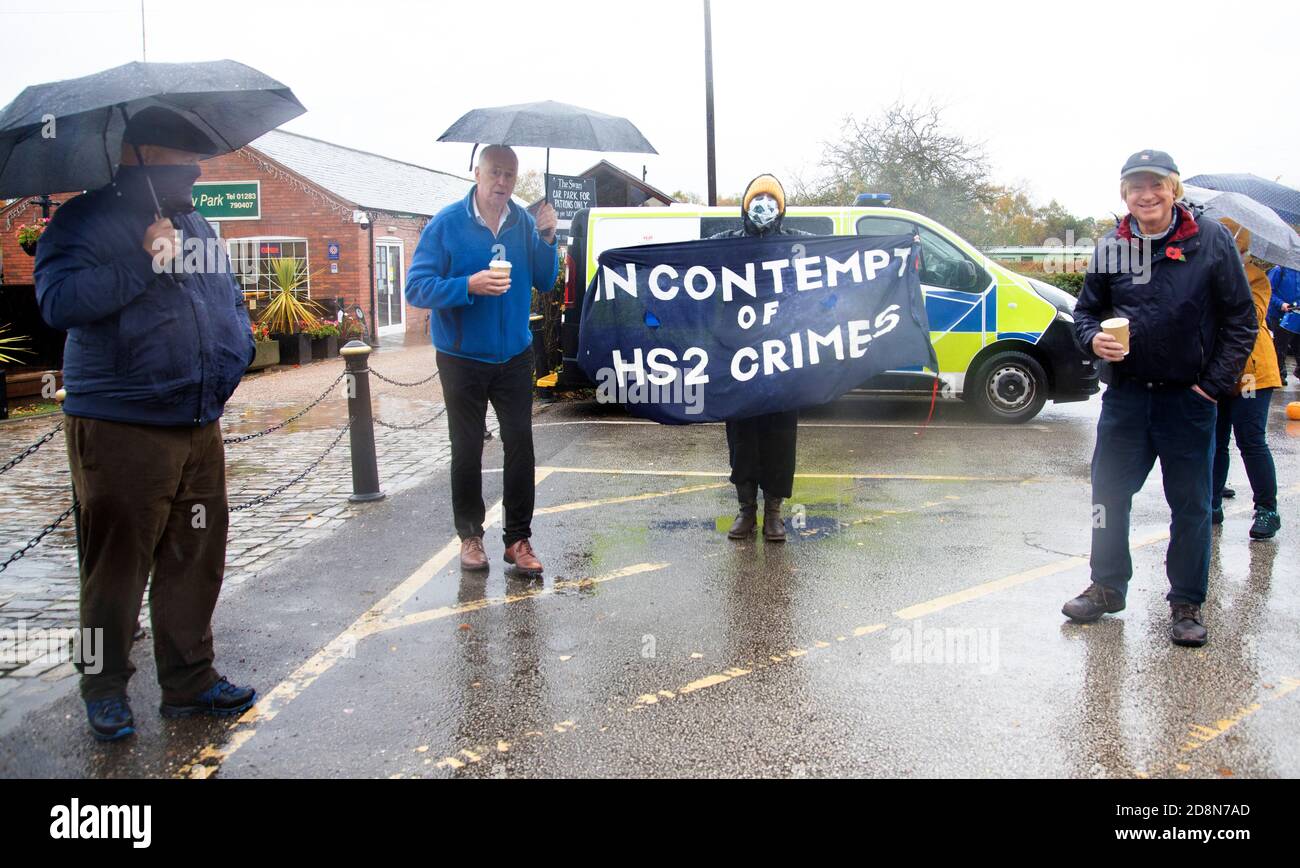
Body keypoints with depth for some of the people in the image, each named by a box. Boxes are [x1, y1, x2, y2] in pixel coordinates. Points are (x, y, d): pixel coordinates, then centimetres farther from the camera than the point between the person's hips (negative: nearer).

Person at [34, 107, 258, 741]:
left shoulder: (197, 227, 17)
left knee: (196, 560, 11)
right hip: (120, 430, -6)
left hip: (200, 427, 6)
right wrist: (142, 262, -20)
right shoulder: (86, 221, -4)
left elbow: (230, 301, 27)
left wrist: (235, 351, 9)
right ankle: (105, 690, 21)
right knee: (118, 564, 3)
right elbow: (58, 301, -19)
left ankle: (190, 681, 24)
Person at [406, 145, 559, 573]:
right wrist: (470, 285, -28)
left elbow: (545, 283, 5)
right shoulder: (447, 224, -11)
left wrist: (546, 240, -11)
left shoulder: (524, 222, 0)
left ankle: (517, 538, 12)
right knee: (467, 450, 8)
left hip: (514, 356, 3)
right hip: (462, 358, -3)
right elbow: (417, 288, -14)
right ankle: (470, 535, 22)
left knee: (520, 446, 2)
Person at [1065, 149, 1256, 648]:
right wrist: (1093, 339, -10)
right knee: (1108, 493, 8)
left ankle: (1186, 603, 19)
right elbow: (1086, 310, 12)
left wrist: (1215, 383, -7)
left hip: (1189, 397, -2)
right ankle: (1107, 587, 25)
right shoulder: (1110, 248, 1)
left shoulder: (1211, 241, -5)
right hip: (1125, 395, 2)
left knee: (1191, 504, 6)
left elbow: (1241, 320, -1)